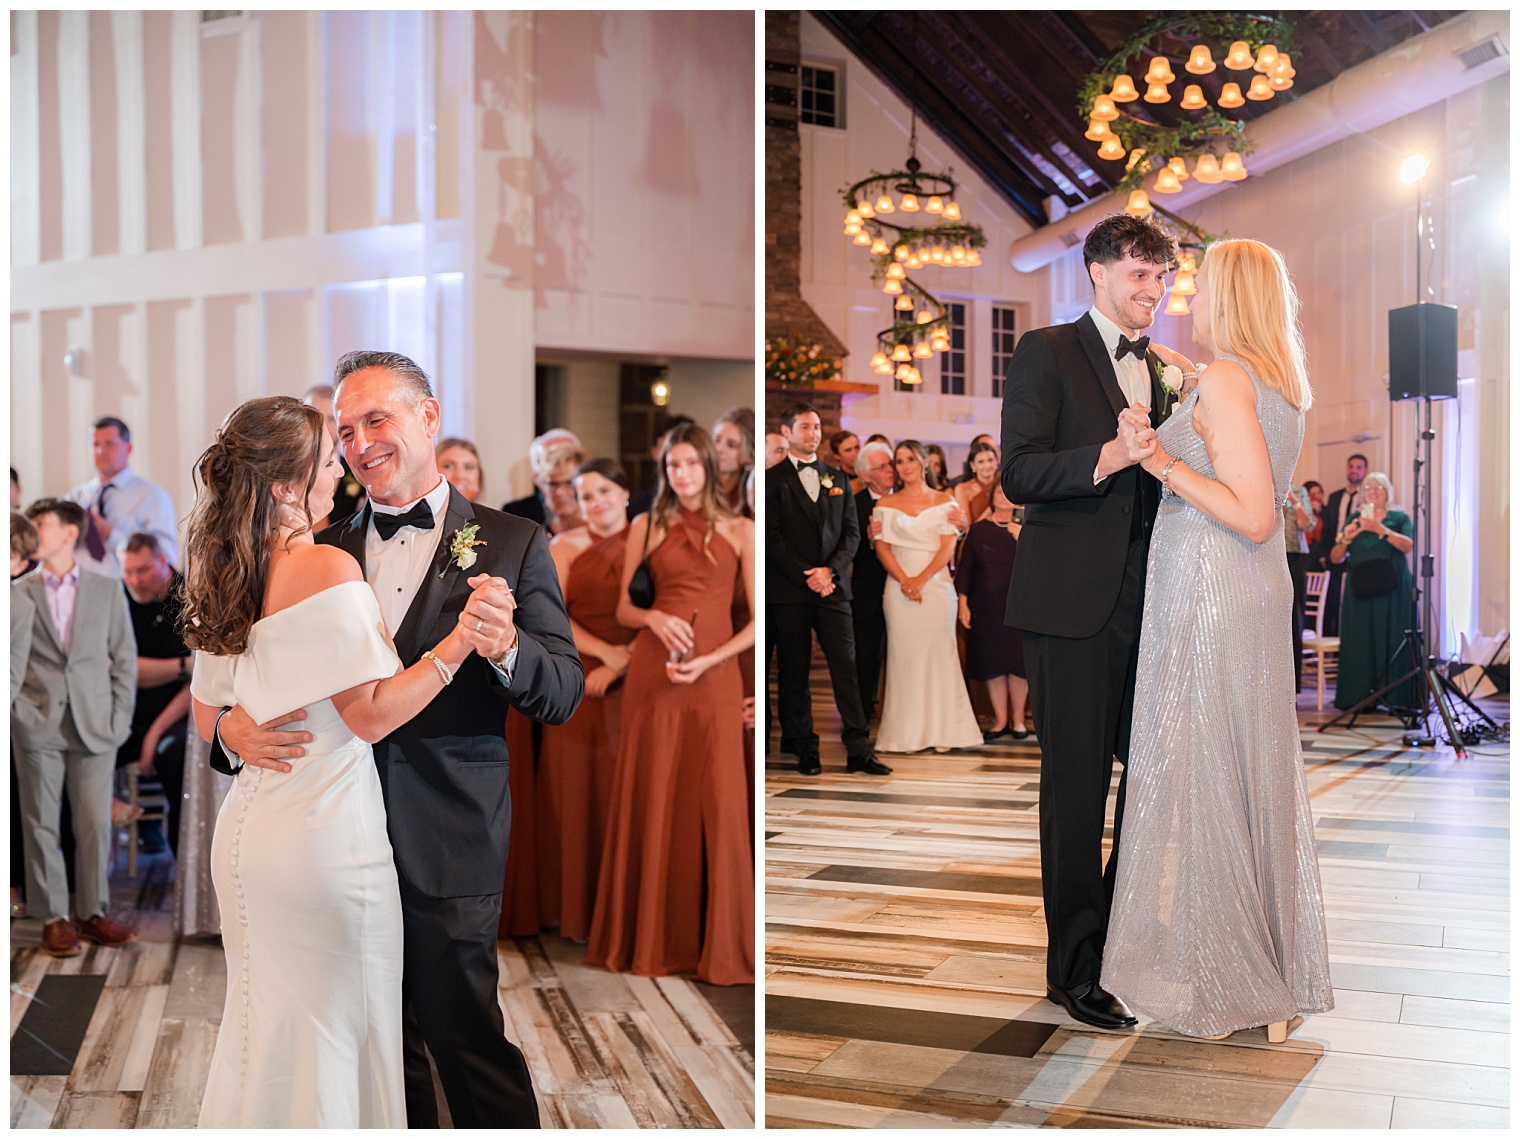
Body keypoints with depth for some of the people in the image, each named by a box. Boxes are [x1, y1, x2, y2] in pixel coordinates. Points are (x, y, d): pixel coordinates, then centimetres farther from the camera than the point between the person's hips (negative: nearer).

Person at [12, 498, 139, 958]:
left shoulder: (107, 590, 8)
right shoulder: (17, 594, 6)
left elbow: (125, 657, 8)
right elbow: (7, 660, 6)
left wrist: (120, 718, 1)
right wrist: (19, 712, -6)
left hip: (95, 727, 0)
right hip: (38, 729, 0)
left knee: (95, 825, 2)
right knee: (42, 826, 3)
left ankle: (93, 913, 13)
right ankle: (53, 918, 11)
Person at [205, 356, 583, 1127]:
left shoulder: (511, 545, -2)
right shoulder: (324, 551, 9)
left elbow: (564, 693, -6)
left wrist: (505, 649, -27)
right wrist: (233, 727, -11)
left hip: (448, 850, -4)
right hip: (341, 838, 4)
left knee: (466, 1038, 4)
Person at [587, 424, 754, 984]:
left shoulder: (740, 531, 7)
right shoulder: (646, 527, 11)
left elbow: (759, 620, 3)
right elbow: (622, 608, 11)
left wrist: (709, 660, -11)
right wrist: (653, 617, -10)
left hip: (714, 679, -1)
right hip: (653, 675, 1)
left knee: (717, 807, -4)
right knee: (650, 805, 2)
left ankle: (720, 947, 7)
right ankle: (650, 941, 13)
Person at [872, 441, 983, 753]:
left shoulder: (944, 501, 8)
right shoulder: (886, 504, 9)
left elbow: (948, 546, -1)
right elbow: (882, 548, 3)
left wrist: (921, 579, -13)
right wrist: (904, 580, -13)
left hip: (936, 585, 0)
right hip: (900, 586, 0)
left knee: (938, 653, -1)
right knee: (904, 654, -2)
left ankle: (941, 729, 5)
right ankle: (907, 731, 2)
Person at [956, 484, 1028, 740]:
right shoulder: (977, 530, 4)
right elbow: (964, 568, 4)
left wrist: (1021, 540, -13)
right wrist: (963, 603, -3)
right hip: (984, 606, 0)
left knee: (1017, 663, -1)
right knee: (992, 663, 3)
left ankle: (1018, 719, 13)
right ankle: (1000, 719, 13)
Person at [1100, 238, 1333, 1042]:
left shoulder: (1224, 380, -15)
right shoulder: (1285, 382, 11)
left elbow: (1254, 517, -20)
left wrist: (1166, 464, -21)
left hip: (1206, 598, -9)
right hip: (1262, 588, 9)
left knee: (1198, 780, 1)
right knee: (1257, 778, 14)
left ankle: (1215, 983, 11)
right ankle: (1278, 980, 23)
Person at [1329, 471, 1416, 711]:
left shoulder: (1400, 518, 10)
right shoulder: (1354, 520, 16)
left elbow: (1408, 546, -10)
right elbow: (1335, 559, 11)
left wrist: (1381, 530, -20)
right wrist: (1345, 539, -8)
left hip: (1392, 591, -2)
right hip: (1360, 589, 2)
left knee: (1392, 640, -7)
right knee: (1360, 641, -5)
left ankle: (1394, 696, -6)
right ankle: (1360, 697, -4)